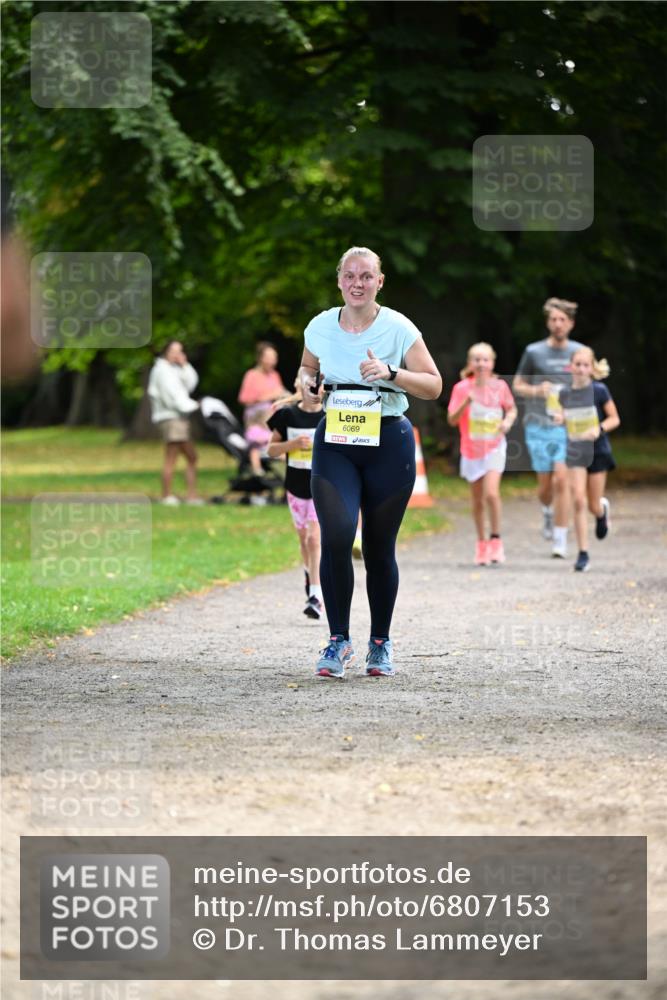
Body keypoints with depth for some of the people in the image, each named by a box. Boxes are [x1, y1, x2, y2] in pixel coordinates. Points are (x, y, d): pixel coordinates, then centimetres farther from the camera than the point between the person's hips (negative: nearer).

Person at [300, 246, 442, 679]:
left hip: (389, 443, -1)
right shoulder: (320, 327, 4)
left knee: (379, 546, 5)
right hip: (335, 443, 1)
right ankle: (339, 640, -7)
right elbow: (308, 372, 22)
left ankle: (381, 642, 22)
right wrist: (307, 384, -2)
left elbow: (434, 386, -3)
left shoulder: (398, 328, -4)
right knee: (336, 535, -18)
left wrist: (391, 373, -19)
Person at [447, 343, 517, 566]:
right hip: (471, 450, 1)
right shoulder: (462, 388, -6)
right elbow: (452, 420, -9)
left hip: (494, 447, -1)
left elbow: (512, 409, 13)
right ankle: (481, 543, 27)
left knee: (491, 493, -20)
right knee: (477, 500, 10)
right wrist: (466, 402, -24)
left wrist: (508, 420, -8)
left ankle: (495, 539, -4)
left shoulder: (500, 386, -3)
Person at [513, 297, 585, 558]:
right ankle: (547, 512, 39)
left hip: (568, 427, 0)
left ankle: (560, 540, -8)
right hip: (538, 426, 0)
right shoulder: (534, 352, 2)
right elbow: (517, 385, 9)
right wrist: (536, 390, -11)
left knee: (562, 479, -13)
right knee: (545, 483, 3)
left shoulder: (579, 352, 6)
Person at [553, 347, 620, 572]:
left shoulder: (599, 391, -9)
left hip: (597, 452, -2)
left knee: (593, 506, 4)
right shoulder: (565, 394, 1)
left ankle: (602, 510, 44)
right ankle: (583, 554, -5)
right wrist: (560, 419, -7)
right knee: (578, 501, -11)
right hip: (575, 452, 2)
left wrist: (599, 429, -23)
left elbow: (614, 419, -4)